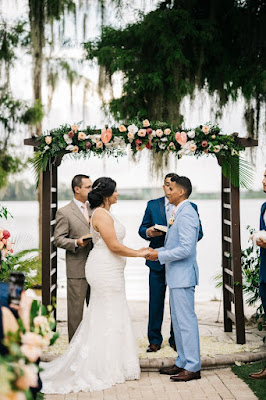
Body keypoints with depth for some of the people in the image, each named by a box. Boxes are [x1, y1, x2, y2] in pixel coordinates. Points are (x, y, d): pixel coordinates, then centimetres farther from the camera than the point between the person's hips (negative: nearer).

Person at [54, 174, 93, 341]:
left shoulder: (93, 210, 15)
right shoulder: (64, 212, -4)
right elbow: (58, 239, -7)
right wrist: (76, 242, -22)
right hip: (77, 270, -6)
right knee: (76, 309, 0)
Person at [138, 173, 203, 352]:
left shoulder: (191, 207, 5)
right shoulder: (153, 205, 8)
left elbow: (198, 232, 2)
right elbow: (142, 229, 9)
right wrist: (148, 232, -15)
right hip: (158, 261, 1)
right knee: (156, 302, 2)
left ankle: (176, 339, 19)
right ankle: (155, 340, 14)